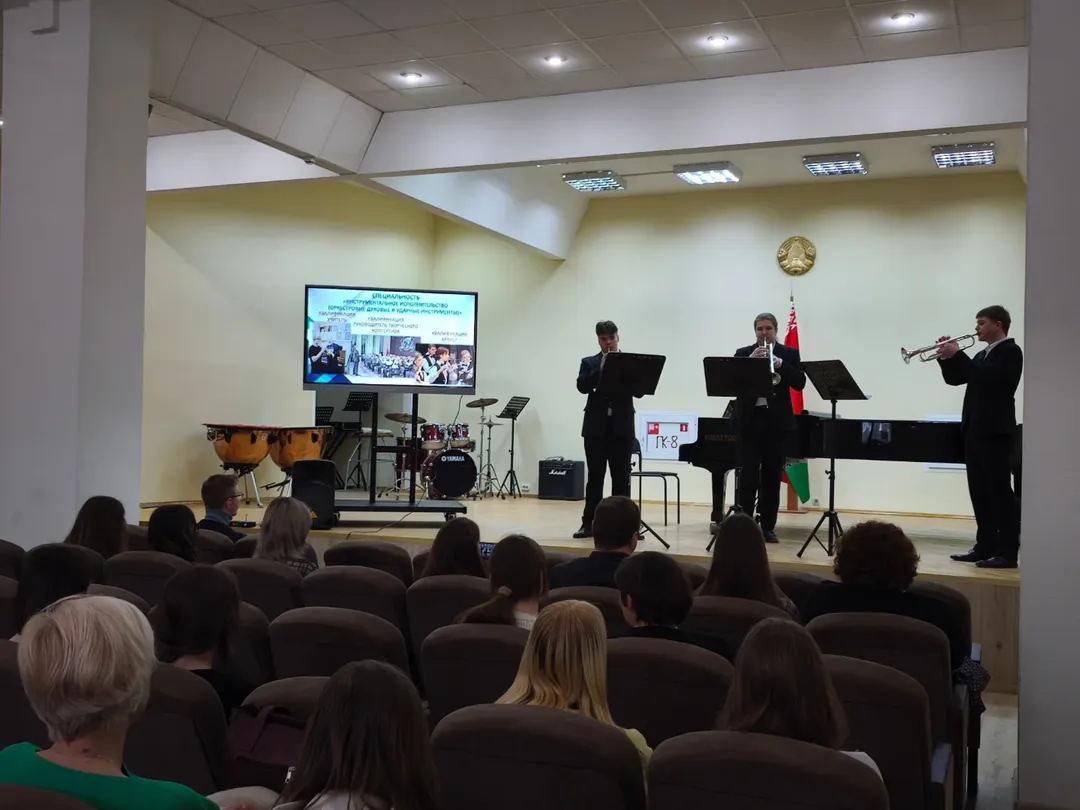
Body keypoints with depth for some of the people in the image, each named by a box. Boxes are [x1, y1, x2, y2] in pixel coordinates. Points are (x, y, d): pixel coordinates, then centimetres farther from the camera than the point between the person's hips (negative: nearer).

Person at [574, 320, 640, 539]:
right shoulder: (589, 363, 8)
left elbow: (639, 390, -2)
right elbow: (582, 386, -8)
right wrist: (601, 369, -17)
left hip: (622, 427, 0)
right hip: (596, 427, 0)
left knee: (621, 478, 2)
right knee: (594, 477, 2)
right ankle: (588, 523, 6)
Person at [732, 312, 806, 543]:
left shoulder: (790, 354, 7)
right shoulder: (743, 353, 8)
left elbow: (799, 383, -5)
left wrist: (779, 363, -17)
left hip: (778, 422, 0)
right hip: (750, 421, 0)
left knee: (772, 477, 4)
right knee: (748, 476, -4)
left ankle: (768, 526, 9)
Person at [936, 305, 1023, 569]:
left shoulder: (1010, 351, -7)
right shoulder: (982, 355, 20)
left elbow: (985, 377, -22)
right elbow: (954, 379, 20)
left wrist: (957, 354, -15)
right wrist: (946, 357, 4)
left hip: (995, 431, -9)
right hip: (975, 430, 9)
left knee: (1000, 491, -7)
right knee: (980, 492, 9)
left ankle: (1007, 552, -5)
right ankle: (985, 547, 14)